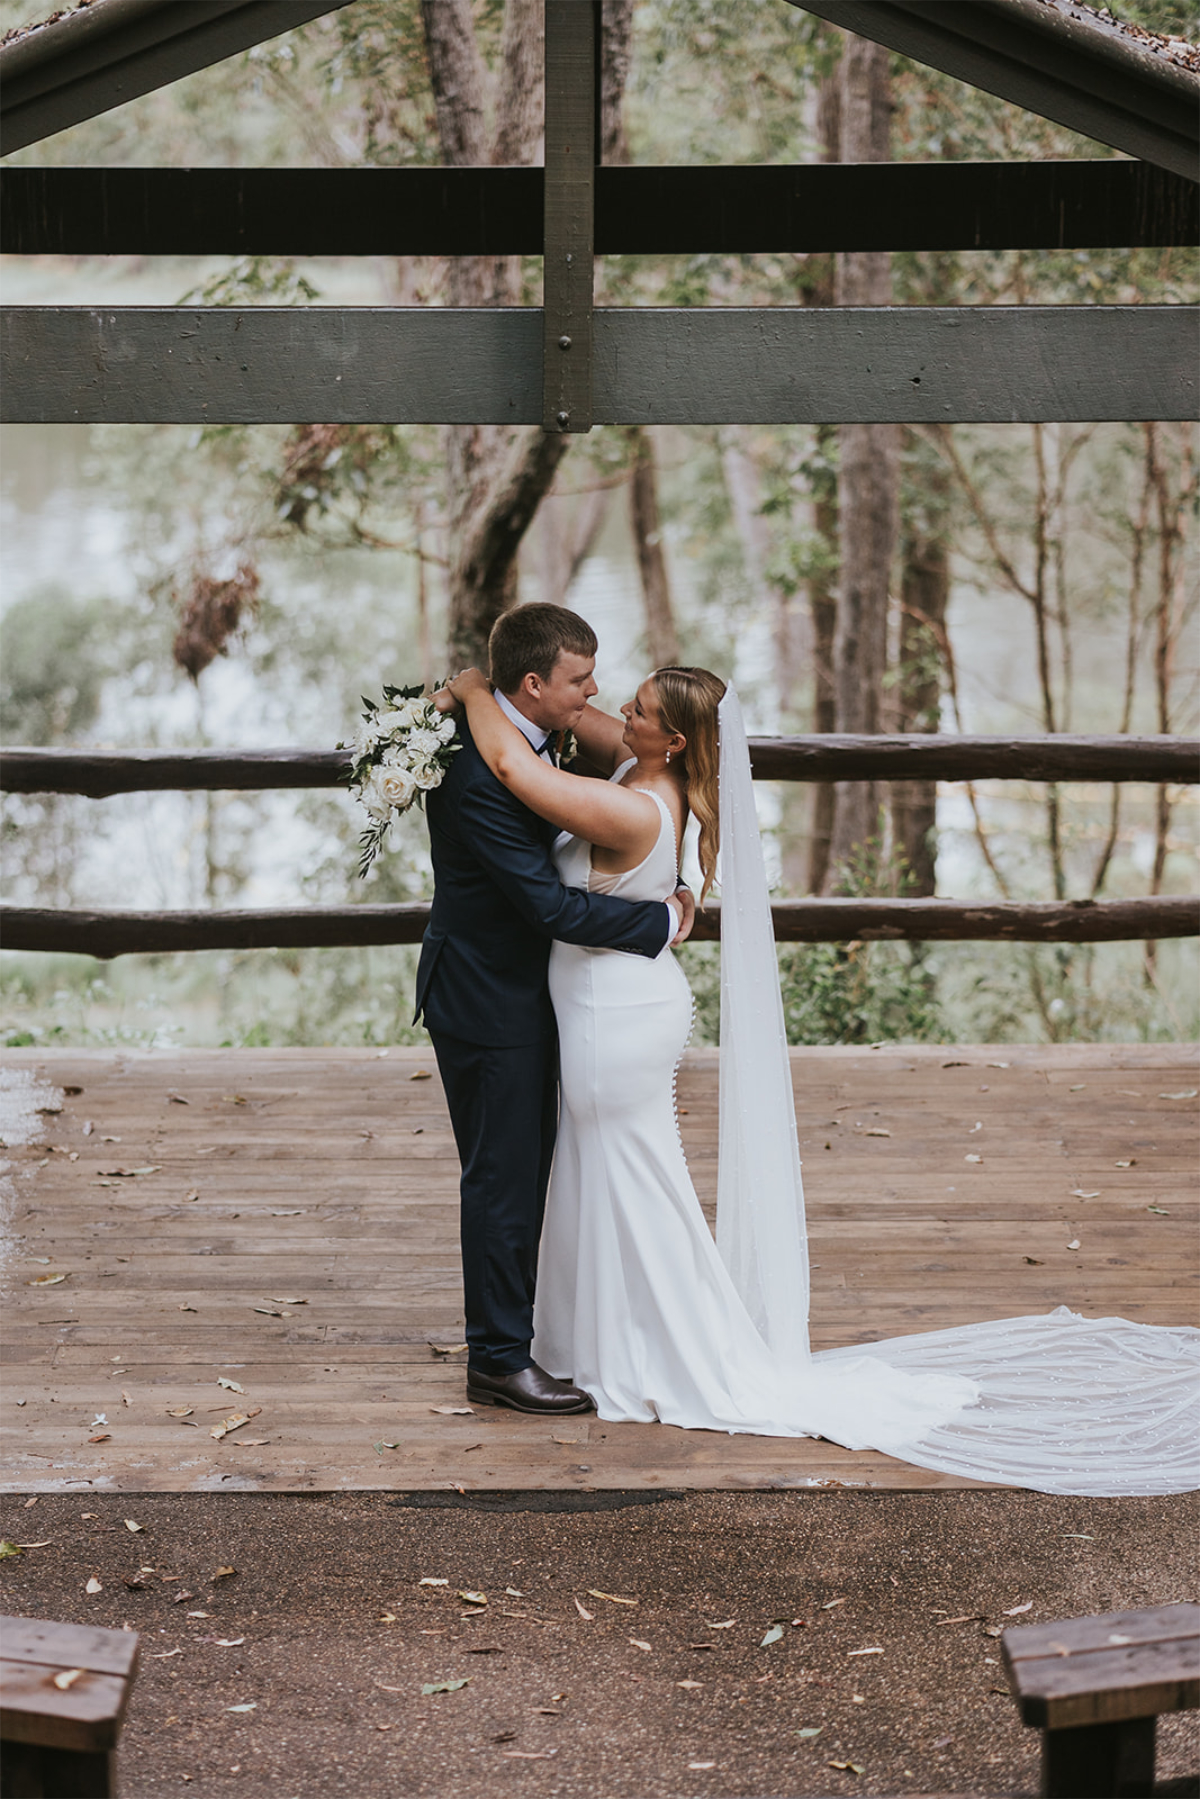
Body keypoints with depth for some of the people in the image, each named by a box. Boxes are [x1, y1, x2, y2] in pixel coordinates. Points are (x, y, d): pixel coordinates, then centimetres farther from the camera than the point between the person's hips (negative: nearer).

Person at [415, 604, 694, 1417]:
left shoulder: (527, 737, 2)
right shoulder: (475, 774, -28)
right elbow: (550, 903, -28)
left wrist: (669, 886, 1)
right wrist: (660, 922, -17)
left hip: (525, 989, 10)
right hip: (486, 997, -10)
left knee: (526, 1173, 17)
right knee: (502, 1178, -1)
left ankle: (508, 1336, 29)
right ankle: (499, 1361, 10)